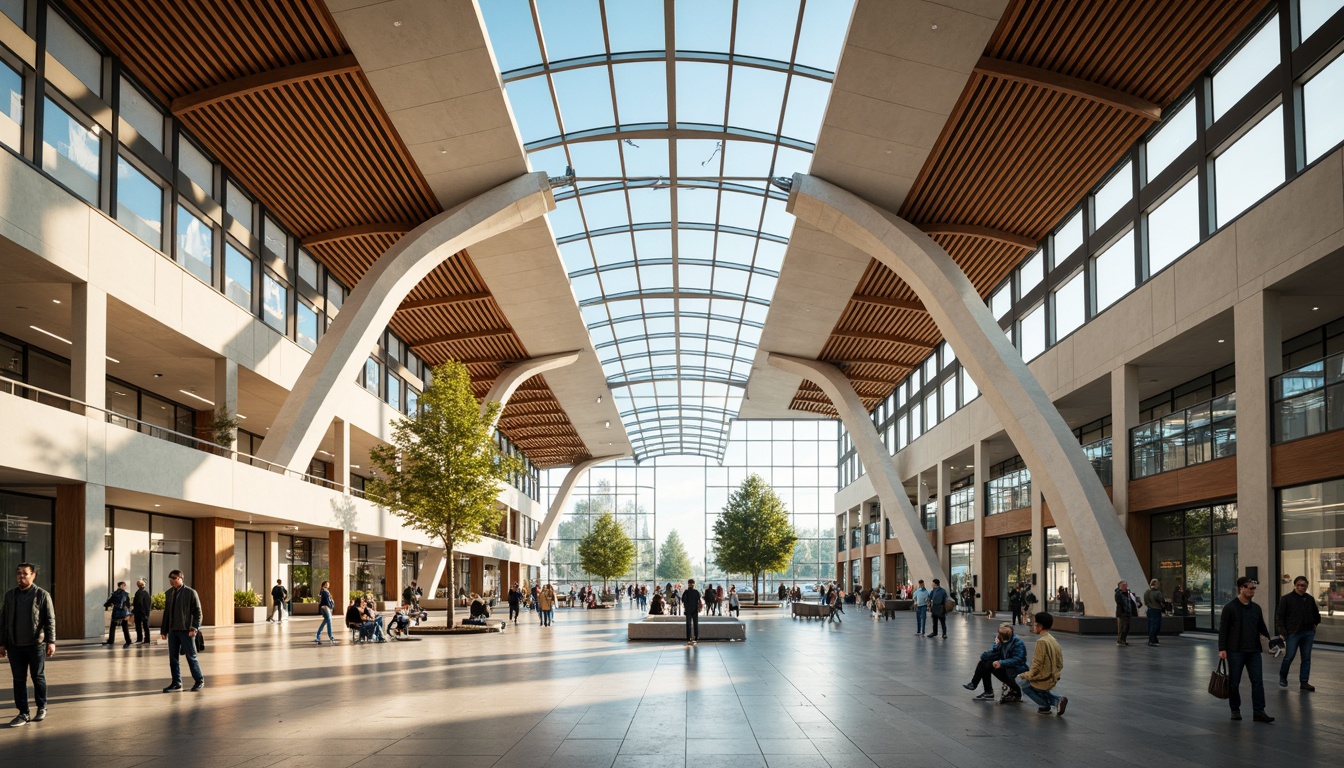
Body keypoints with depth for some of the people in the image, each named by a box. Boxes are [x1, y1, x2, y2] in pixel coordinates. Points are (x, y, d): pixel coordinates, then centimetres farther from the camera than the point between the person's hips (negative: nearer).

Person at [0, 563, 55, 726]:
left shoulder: (42, 595, -2)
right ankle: (24, 713, 9)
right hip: (15, 645, 3)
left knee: (38, 677, 7)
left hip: (36, 645, -3)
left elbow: (50, 620, -6)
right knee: (19, 679, 3)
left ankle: (41, 708, 22)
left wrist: (51, 642, -13)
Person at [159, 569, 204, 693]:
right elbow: (166, 612, 14)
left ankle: (199, 680, 13)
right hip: (173, 631, 5)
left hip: (186, 630, -5)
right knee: (173, 658, 5)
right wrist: (164, 630, 10)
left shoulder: (191, 593, -4)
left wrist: (194, 628, -15)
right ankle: (176, 683, 14)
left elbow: (197, 612, -6)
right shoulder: (169, 593, 10)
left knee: (191, 657, 1)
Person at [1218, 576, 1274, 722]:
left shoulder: (1256, 608, 10)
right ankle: (1235, 710, 16)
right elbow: (1223, 630, -7)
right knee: (1234, 683, 4)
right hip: (1235, 651, -4)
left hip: (1253, 651, 4)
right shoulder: (1230, 608, -6)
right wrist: (1222, 649, -13)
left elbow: (1262, 627, 17)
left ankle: (1259, 712, 0)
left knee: (1257, 681, -2)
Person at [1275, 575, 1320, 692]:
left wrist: (1314, 624, 13)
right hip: (1293, 633, -4)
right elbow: (1279, 616, -5)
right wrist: (1283, 632, -10)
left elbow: (1316, 614, 26)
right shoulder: (1286, 599, -4)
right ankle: (1282, 677, 18)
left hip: (1308, 633, 4)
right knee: (1289, 656, -4)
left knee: (1306, 658, 5)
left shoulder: (1310, 599, 10)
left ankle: (1304, 682, 11)